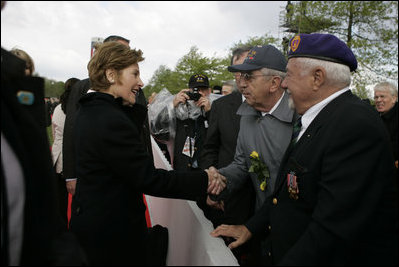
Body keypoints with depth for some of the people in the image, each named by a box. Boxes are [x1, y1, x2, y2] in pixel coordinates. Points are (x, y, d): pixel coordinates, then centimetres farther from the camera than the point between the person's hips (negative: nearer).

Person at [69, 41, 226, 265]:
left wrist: (134, 104, 0)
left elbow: (131, 134, 9)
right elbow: (149, 179, -26)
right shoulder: (111, 121, -27)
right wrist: (205, 181, -21)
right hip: (111, 230, -9)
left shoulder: (89, 110, 4)